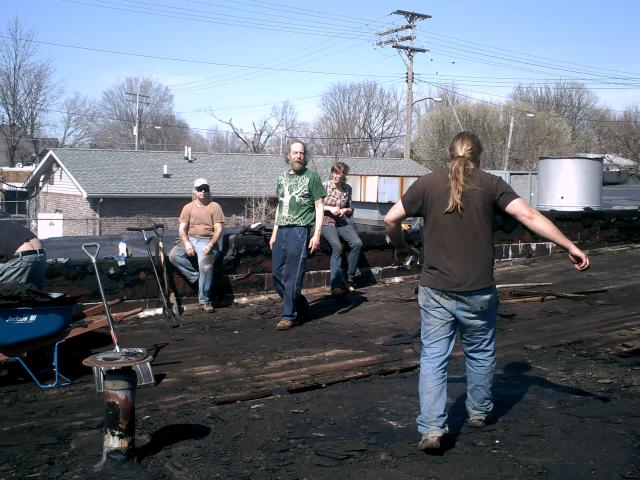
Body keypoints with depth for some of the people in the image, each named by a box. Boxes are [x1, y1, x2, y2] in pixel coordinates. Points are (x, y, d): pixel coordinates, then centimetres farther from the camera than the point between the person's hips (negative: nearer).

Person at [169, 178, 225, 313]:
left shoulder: (214, 207, 3)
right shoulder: (188, 207, 9)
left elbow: (218, 230, -2)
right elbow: (182, 229, 3)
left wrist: (210, 244, -18)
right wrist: (187, 243, -16)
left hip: (207, 241, -3)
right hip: (190, 240, 3)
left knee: (205, 267, -29)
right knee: (173, 255, -25)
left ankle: (204, 301, -16)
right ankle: (195, 277, -13)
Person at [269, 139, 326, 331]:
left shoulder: (311, 177, 0)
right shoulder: (282, 178, 17)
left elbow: (319, 207, -2)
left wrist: (317, 234, -11)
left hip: (300, 230, -6)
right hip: (282, 231, 6)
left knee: (292, 275, -7)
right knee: (277, 274, 6)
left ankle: (289, 316, 2)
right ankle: (301, 307, 22)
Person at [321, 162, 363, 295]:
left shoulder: (347, 188, 7)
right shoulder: (325, 186, -5)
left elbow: (351, 210, 17)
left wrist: (345, 210, -5)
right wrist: (330, 208, -15)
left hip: (342, 222, 4)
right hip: (327, 223, -4)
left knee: (357, 243, -21)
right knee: (337, 246, -31)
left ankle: (349, 280, -10)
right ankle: (336, 285, -31)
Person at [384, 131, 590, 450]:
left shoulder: (427, 184, 1)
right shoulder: (490, 184, -2)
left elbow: (391, 219, 3)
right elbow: (529, 216, -10)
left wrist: (400, 247, 22)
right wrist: (570, 247, -7)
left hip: (435, 291, 0)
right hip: (478, 292, 0)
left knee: (433, 357, 5)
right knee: (479, 353, 20)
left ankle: (431, 429, -1)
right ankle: (478, 413, 35)